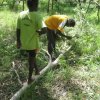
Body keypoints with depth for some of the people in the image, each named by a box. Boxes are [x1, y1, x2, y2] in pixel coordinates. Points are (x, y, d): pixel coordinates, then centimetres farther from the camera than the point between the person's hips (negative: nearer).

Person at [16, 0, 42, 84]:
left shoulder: (21, 14, -5)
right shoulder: (37, 16, -19)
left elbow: (18, 30, 0)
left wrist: (18, 41, 10)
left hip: (24, 42, 5)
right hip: (33, 43, -4)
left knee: (32, 56, 28)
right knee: (31, 60, 13)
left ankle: (37, 70, 42)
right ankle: (29, 78, 25)